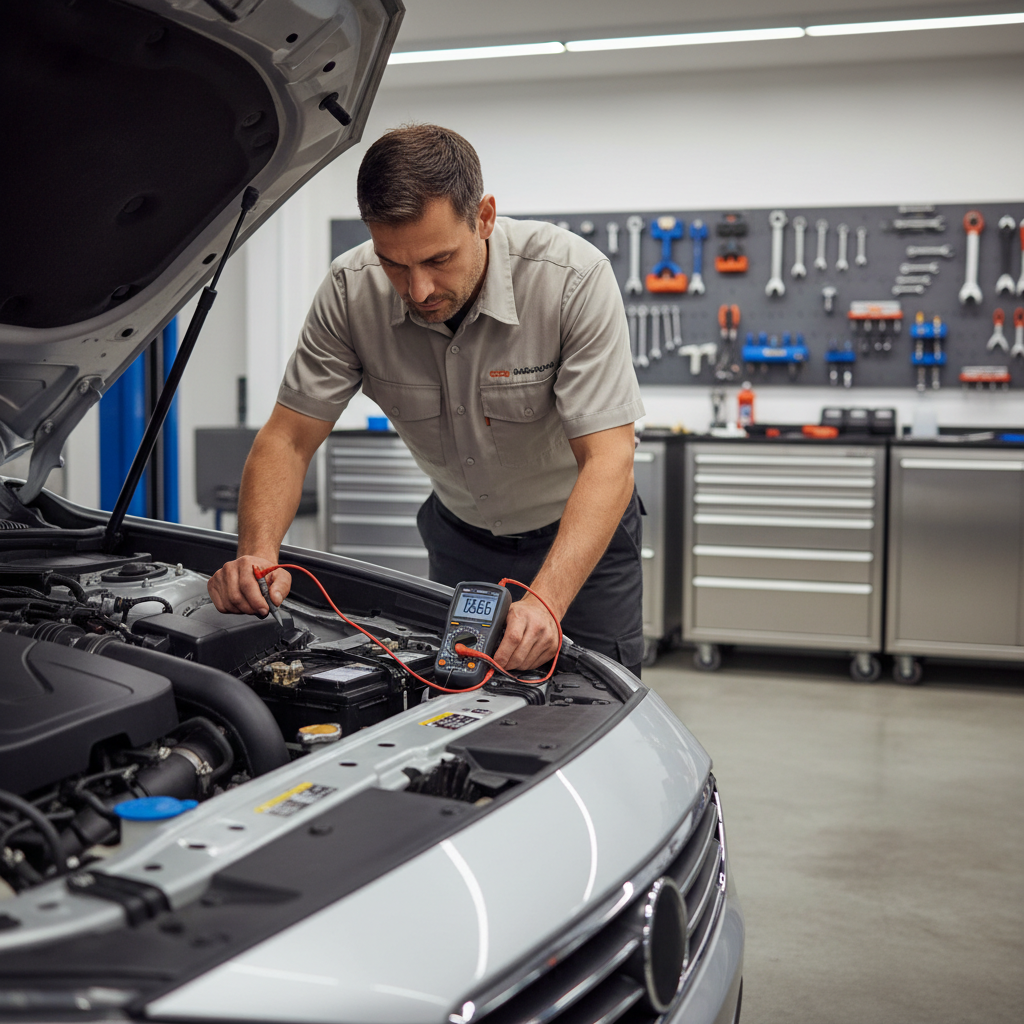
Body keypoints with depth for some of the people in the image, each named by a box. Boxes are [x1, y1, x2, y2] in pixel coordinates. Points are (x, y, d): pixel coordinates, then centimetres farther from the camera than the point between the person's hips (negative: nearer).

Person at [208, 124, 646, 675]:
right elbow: (289, 436, -15)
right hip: (459, 530, 3)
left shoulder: (574, 277, -31)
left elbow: (609, 460, -34)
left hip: (582, 532, -2)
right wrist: (257, 552, -35)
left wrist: (545, 599, -48)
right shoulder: (350, 290, -22)